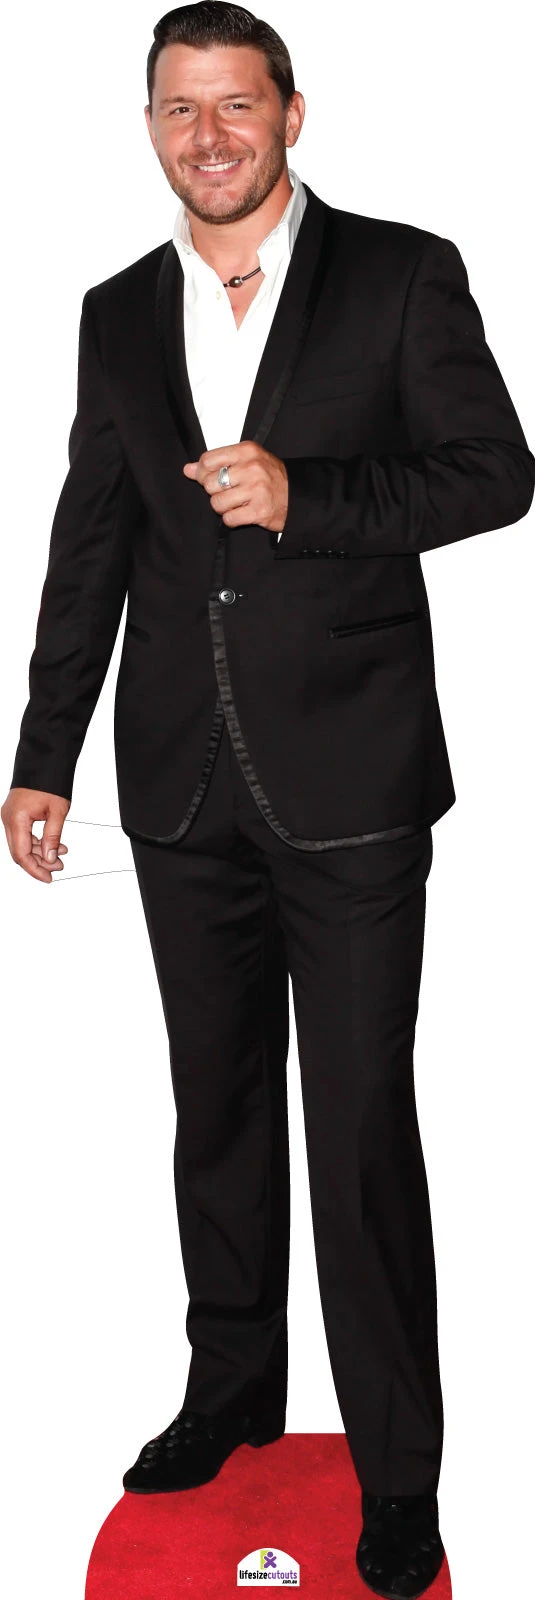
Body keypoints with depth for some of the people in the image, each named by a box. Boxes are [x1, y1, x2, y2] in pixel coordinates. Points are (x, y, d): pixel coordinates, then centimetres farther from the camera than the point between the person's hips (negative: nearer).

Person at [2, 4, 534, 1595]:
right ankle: (232, 1390, 35)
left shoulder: (401, 274, 0)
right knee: (216, 1104, 16)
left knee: (362, 1127, -1)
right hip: (183, 788, 5)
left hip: (348, 781, -4)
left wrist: (308, 496, -18)